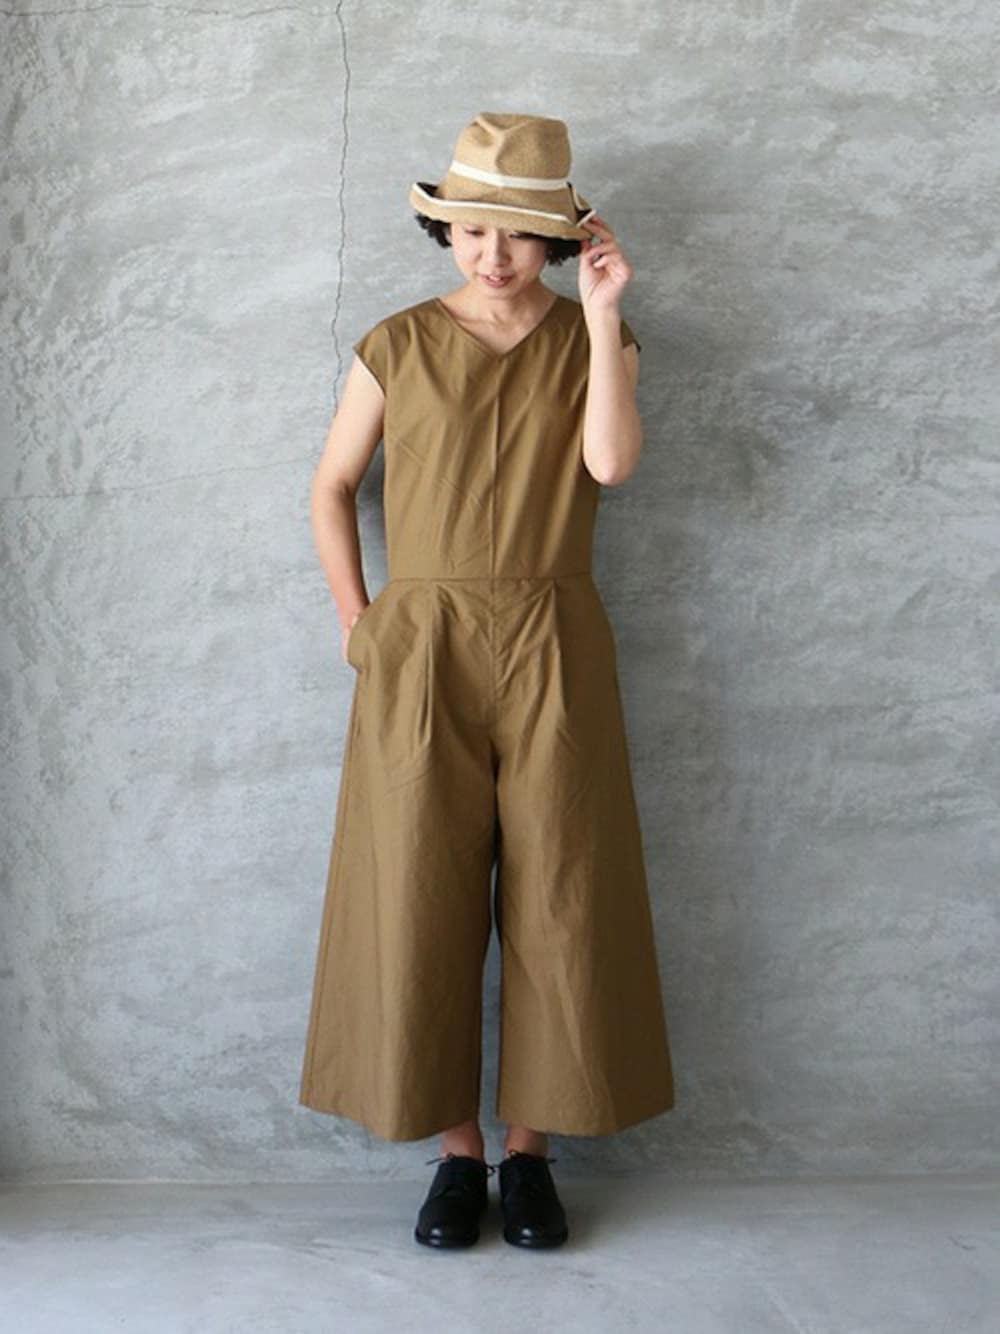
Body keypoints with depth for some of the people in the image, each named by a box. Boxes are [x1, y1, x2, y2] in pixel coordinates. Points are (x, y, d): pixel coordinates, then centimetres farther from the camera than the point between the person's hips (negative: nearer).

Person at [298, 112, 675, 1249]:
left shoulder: (591, 339, 6)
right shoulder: (398, 346, 5)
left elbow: (610, 463, -12)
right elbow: (332, 486, 10)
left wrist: (601, 315, -12)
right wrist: (355, 620, 2)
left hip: (551, 653, 0)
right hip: (420, 653, 0)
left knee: (556, 901, 2)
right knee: (419, 900, 1)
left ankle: (530, 1150, 17)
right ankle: (456, 1150, 17)